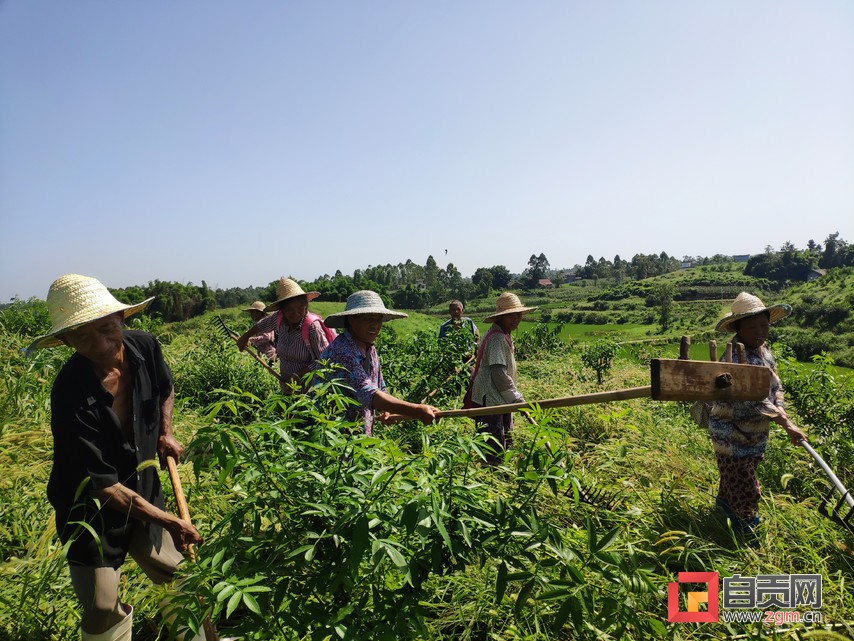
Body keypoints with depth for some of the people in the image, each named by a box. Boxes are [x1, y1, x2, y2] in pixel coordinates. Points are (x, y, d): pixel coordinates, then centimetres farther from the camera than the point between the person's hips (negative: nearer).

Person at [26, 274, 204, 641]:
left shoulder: (144, 347, -15)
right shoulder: (70, 394, -29)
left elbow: (165, 390, 12)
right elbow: (103, 485, -25)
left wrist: (166, 433, -1)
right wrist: (167, 521, -25)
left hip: (143, 489, 5)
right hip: (91, 509, -4)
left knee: (181, 574, 17)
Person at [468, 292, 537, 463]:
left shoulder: (504, 336, 13)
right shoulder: (497, 338, -20)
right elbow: (499, 374, -26)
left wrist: (513, 397, 24)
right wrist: (517, 398, -20)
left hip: (499, 400, 11)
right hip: (489, 400, -11)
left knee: (506, 444, 19)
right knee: (495, 449, -5)